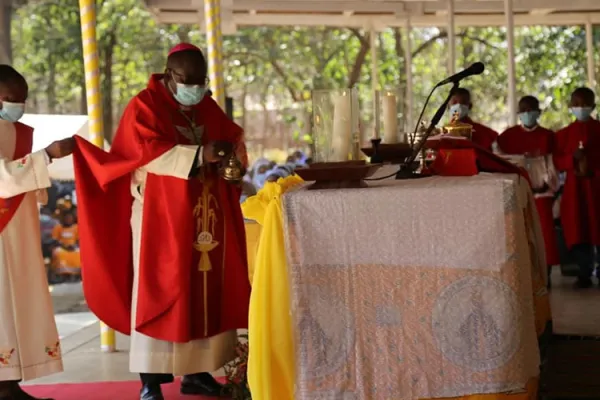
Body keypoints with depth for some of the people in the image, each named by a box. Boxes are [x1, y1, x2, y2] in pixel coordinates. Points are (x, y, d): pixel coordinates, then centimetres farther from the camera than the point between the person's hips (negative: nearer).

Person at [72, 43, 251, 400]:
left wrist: (233, 154, -9)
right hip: (161, 218, -6)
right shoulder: (144, 107, -7)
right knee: (157, 292, -5)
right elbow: (149, 153, -19)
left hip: (205, 219, 6)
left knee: (206, 293, 7)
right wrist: (200, 155, -29)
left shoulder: (208, 107, 12)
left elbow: (233, 136, 16)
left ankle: (196, 370, 15)